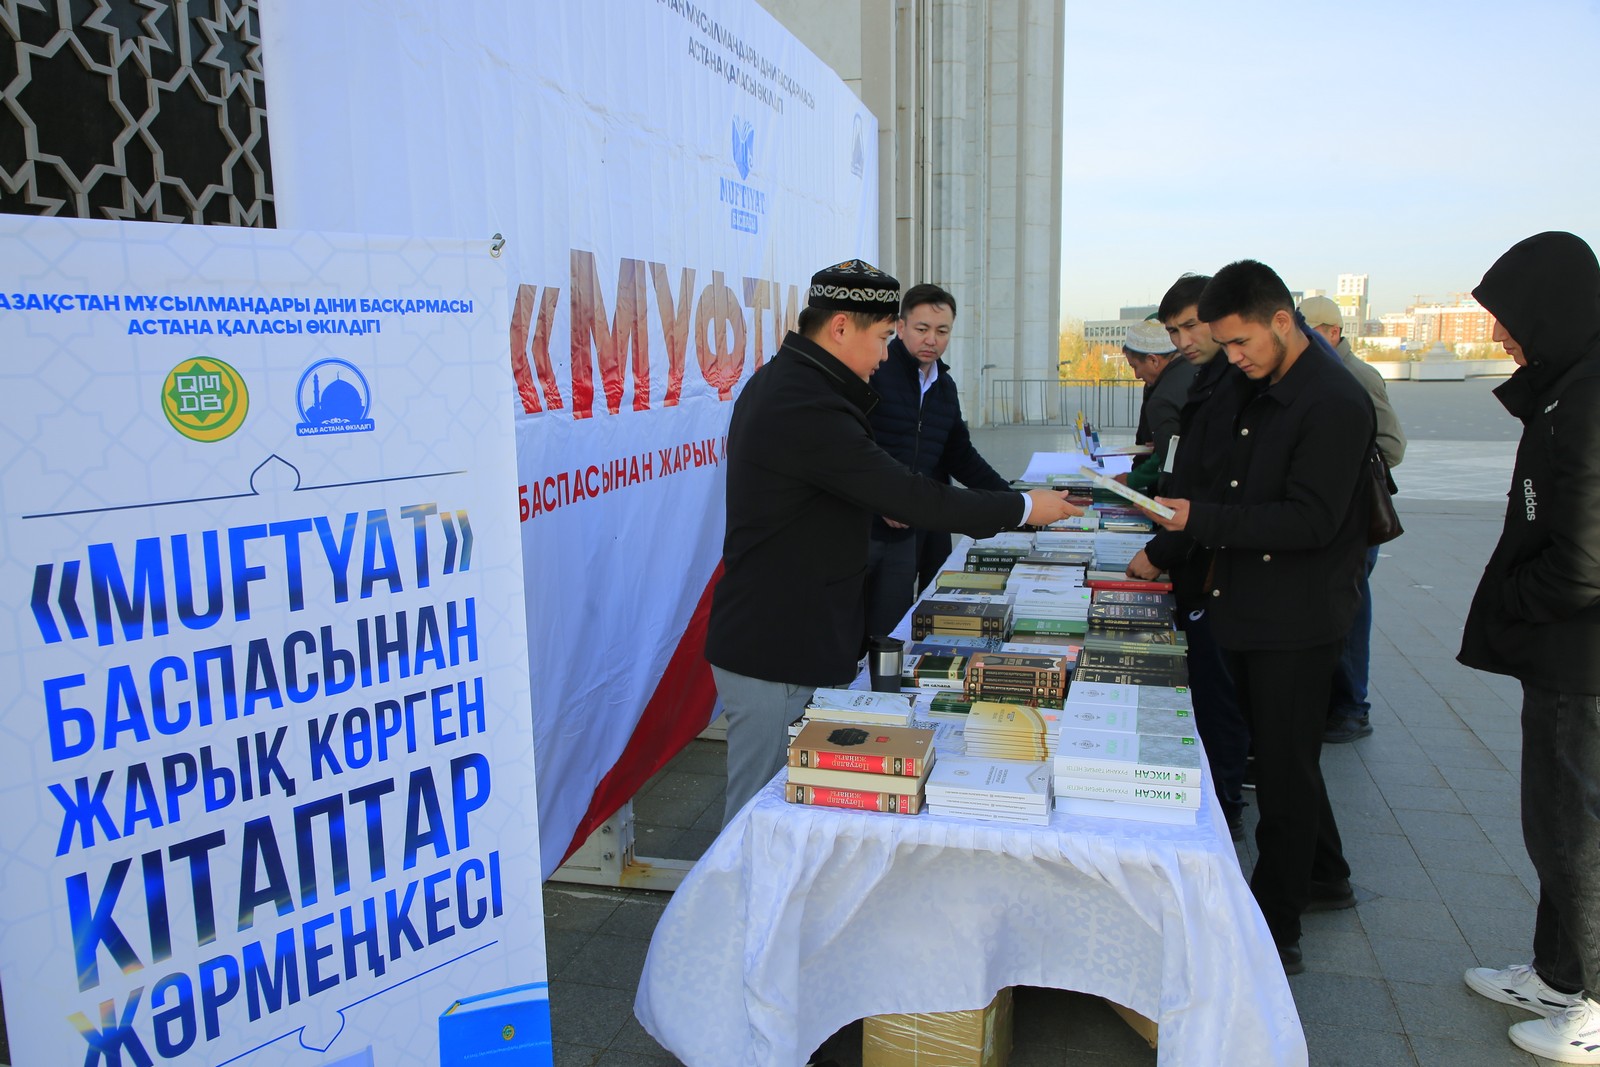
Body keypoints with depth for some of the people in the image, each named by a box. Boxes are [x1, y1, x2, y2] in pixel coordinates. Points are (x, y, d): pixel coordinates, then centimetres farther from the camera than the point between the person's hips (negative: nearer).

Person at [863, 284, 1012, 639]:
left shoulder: (945, 386, 15)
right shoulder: (873, 372, -9)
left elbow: (960, 455, 18)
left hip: (930, 529, 7)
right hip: (876, 529, -6)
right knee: (881, 636, -1)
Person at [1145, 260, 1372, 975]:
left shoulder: (1334, 404, -18)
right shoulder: (1263, 390, 10)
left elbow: (1310, 521, -24)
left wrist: (1202, 520, -27)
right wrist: (1216, 553, 10)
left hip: (1297, 620, -9)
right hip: (1249, 608, 9)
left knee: (1284, 770, 1)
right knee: (1276, 752, 20)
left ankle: (1275, 934, 13)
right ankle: (1324, 878, 39)